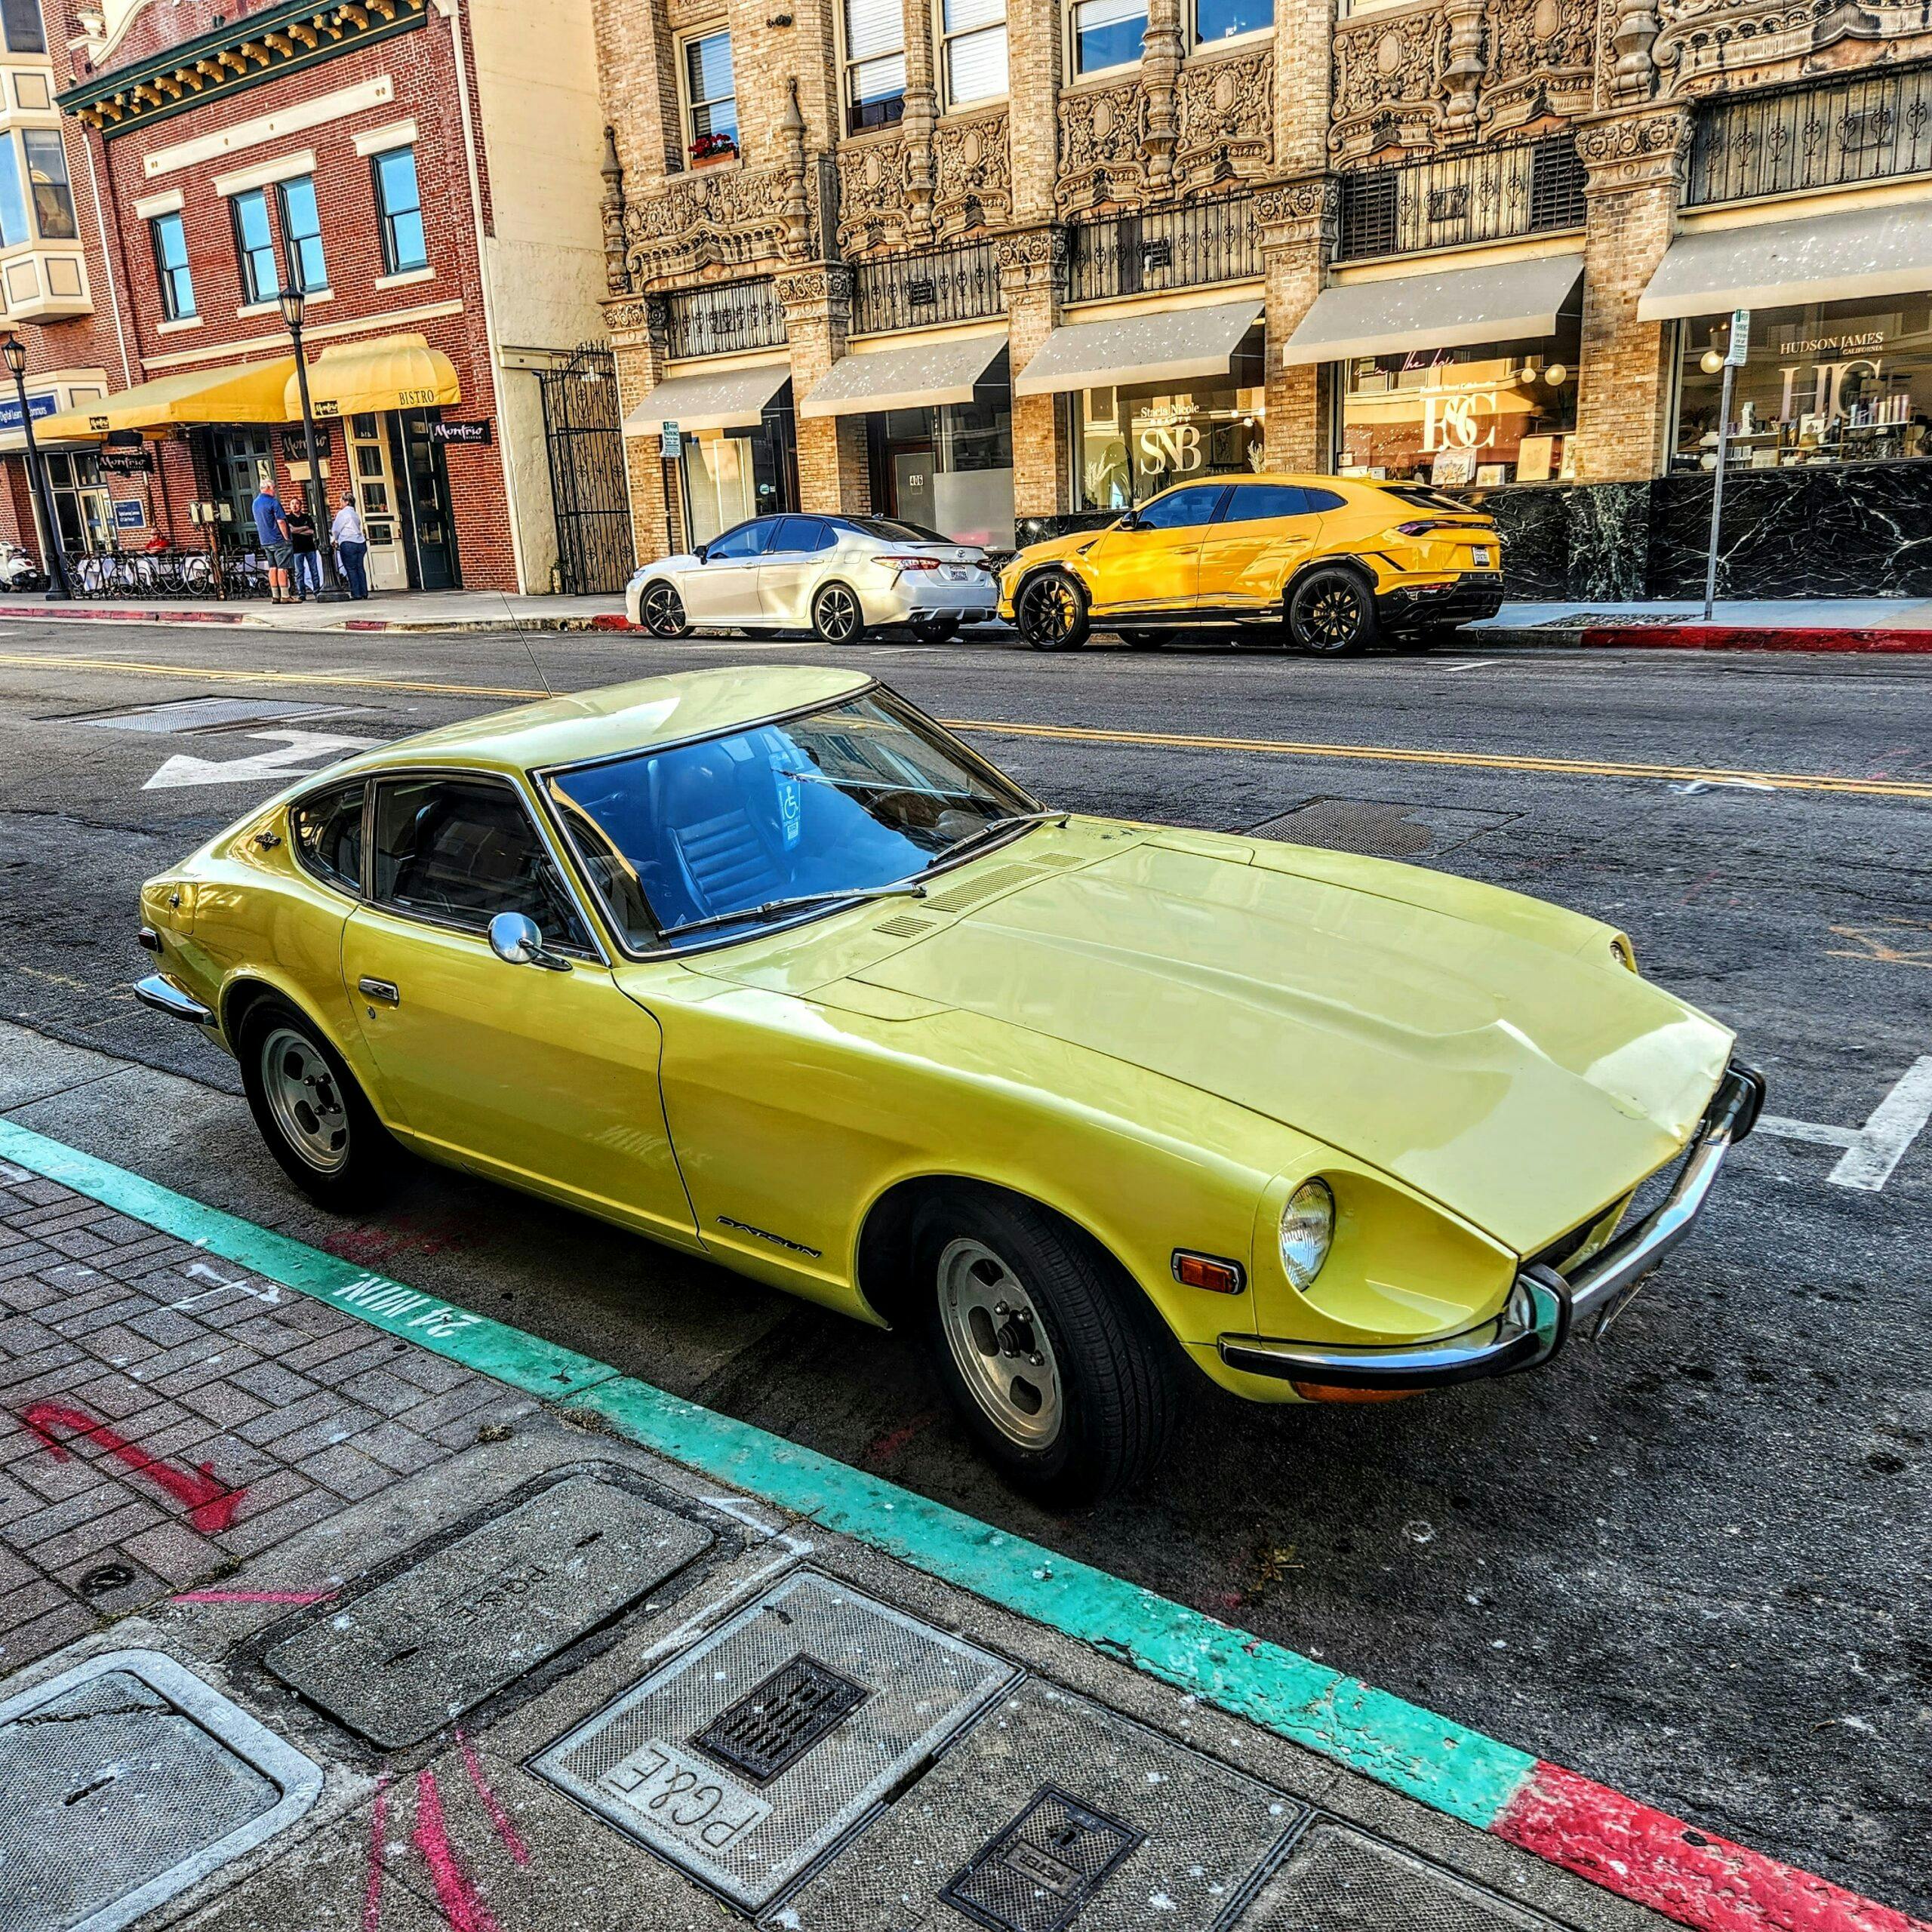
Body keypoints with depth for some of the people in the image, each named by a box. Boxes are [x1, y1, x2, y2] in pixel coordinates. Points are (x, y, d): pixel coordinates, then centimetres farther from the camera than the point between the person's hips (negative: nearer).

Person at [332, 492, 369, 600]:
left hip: (348, 543, -7)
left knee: (351, 569, -3)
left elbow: (336, 529, 1)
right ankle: (364, 592, 3)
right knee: (359, 568, 7)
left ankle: (356, 594, -6)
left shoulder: (342, 513, -3)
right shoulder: (355, 514, 19)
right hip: (361, 543, 7)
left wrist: (333, 540, 19)